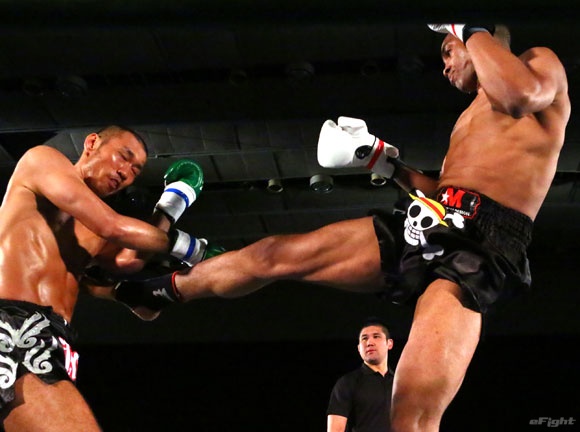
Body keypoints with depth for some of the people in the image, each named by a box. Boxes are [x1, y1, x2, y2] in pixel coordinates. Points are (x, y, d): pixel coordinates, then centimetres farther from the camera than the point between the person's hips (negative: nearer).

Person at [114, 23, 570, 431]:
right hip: (426, 228, 8)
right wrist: (388, 164, 29)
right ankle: (158, 292, 32)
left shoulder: (539, 62, 9)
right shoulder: (474, 112, 32)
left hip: (478, 247, -8)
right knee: (272, 255, 11)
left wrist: (472, 31, -5)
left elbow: (520, 95, -18)